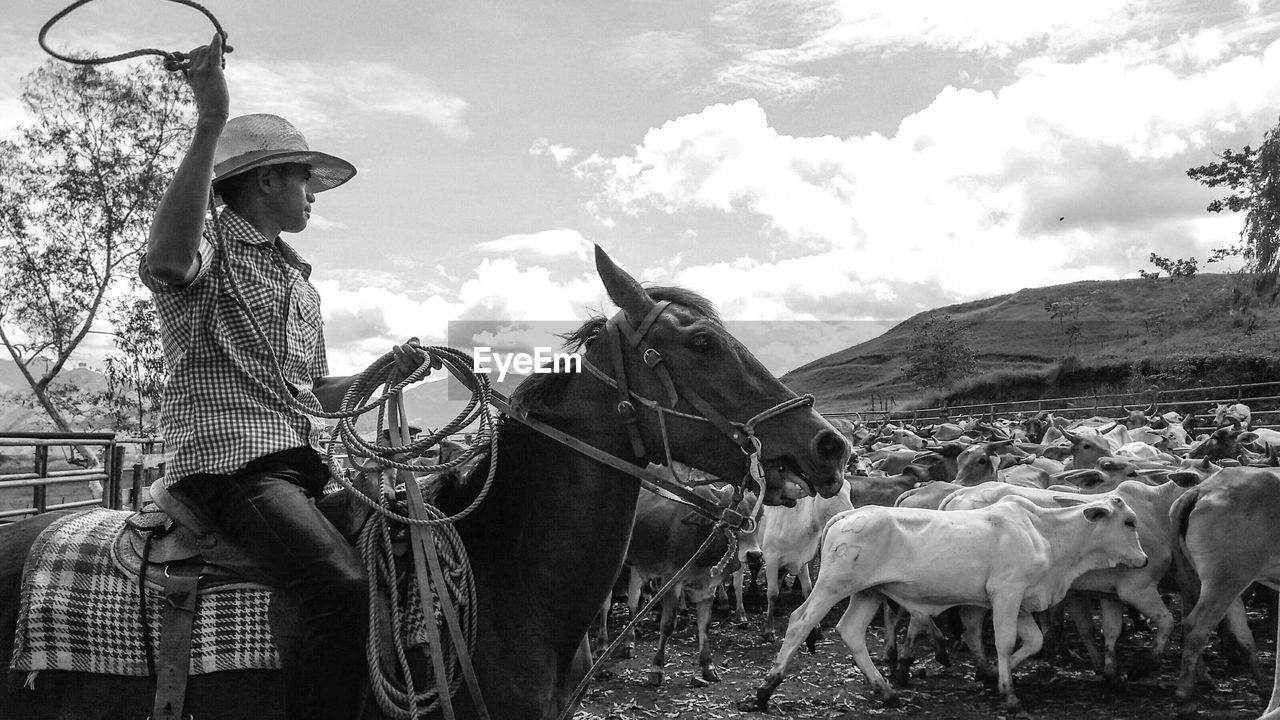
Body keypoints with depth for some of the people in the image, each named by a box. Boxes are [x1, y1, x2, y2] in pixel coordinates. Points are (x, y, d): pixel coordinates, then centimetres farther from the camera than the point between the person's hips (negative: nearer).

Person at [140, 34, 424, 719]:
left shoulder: (299, 282, 24)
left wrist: (389, 370, 11)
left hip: (299, 467, 9)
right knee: (342, 591, -30)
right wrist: (209, 127, -35)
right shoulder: (211, 251, -1)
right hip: (228, 461, -8)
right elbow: (165, 260, -29)